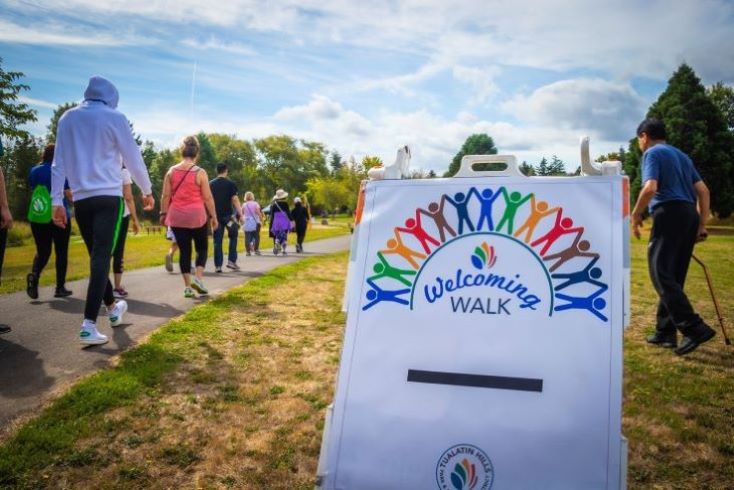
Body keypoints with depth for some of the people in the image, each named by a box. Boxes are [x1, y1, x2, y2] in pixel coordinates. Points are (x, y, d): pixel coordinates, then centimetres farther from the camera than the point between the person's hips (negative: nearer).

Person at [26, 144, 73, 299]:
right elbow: (68, 194, -10)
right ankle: (60, 288, 8)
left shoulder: (34, 171, 7)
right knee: (61, 252, 6)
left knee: (42, 251, 11)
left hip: (37, 218, 4)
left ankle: (34, 275, -19)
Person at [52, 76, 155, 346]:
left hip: (80, 198, 5)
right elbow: (133, 158, 2)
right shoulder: (114, 117, 0)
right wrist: (147, 190, 14)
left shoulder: (67, 118, 12)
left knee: (97, 256, 16)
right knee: (101, 257, -9)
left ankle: (112, 307, 32)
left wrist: (56, 201, 13)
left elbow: (59, 162, 11)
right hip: (108, 196, -5)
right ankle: (89, 324, -17)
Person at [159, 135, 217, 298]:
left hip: (177, 217, 3)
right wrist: (214, 216, 2)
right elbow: (208, 197, -6)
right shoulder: (200, 172, -7)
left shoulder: (171, 171, 2)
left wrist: (163, 213, 13)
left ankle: (187, 286, 7)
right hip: (197, 216, -3)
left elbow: (165, 196, 3)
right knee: (202, 248, 13)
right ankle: (198, 278, -5)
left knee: (184, 250, 8)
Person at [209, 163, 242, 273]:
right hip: (228, 215, -3)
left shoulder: (211, 184, 7)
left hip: (216, 215, 3)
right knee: (233, 237, 15)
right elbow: (235, 199, -10)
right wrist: (240, 214, -9)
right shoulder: (230, 184, -4)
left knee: (217, 241, 5)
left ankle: (218, 265, 3)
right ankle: (232, 261, 6)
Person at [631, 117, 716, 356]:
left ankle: (695, 328, -19)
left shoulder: (652, 153, 0)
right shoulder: (681, 155, 25)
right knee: (673, 277, 11)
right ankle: (665, 332, 15)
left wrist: (636, 214, -4)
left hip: (670, 214, -9)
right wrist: (702, 224, 20)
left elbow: (650, 188, -17)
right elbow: (703, 190, 20)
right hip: (689, 215, 9)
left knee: (662, 275, -10)